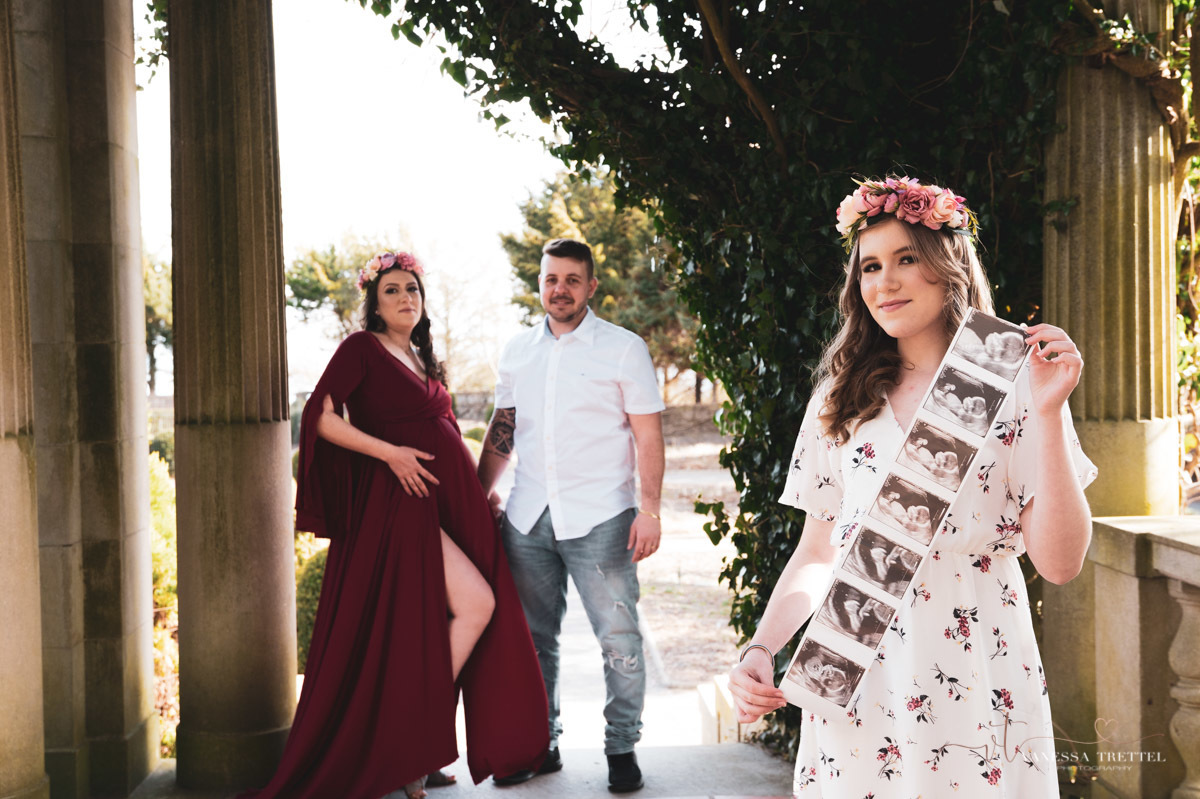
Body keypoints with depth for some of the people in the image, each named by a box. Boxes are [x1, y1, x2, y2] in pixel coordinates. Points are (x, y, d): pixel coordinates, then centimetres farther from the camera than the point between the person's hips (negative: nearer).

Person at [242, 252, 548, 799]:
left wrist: (480, 491, 17)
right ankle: (418, 736, -6)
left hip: (447, 502, 8)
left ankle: (419, 742, 15)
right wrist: (390, 453, -19)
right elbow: (321, 416, -12)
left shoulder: (420, 357, 20)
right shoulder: (362, 348, -3)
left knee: (426, 626, 7)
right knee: (476, 604, -16)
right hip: (402, 501, -8)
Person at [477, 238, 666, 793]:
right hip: (527, 518, 4)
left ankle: (622, 749, 13)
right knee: (532, 638, 10)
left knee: (619, 639, -2)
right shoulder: (517, 351, 13)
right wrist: (479, 495, 16)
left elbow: (648, 434, -2)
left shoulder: (624, 349, 1)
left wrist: (650, 509, -10)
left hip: (600, 518, -4)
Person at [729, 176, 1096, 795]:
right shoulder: (839, 400, 6)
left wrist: (1048, 414, -16)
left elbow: (1060, 564, -9)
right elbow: (818, 555, 9)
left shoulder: (1013, 389, -3)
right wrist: (760, 649, -6)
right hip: (855, 692, 2)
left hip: (978, 691, -2)